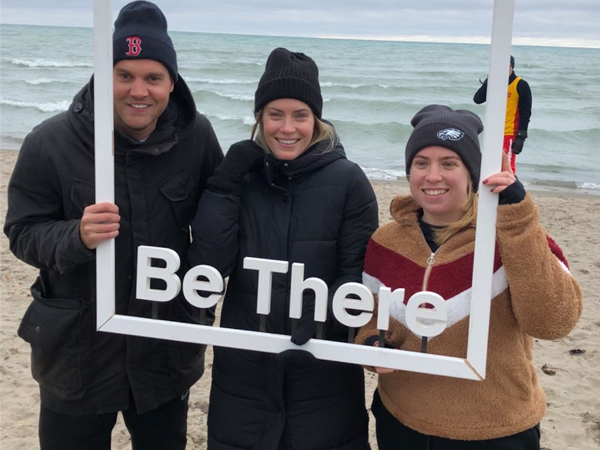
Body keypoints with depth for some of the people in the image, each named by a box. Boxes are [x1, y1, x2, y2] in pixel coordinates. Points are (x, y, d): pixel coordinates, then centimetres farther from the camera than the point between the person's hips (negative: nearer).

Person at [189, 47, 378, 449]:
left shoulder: (348, 181, -7)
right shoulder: (239, 174, 0)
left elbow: (361, 272, -8)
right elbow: (209, 266, -9)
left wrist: (323, 318, -25)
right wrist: (226, 185, -14)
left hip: (323, 371, -2)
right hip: (243, 366, 2)